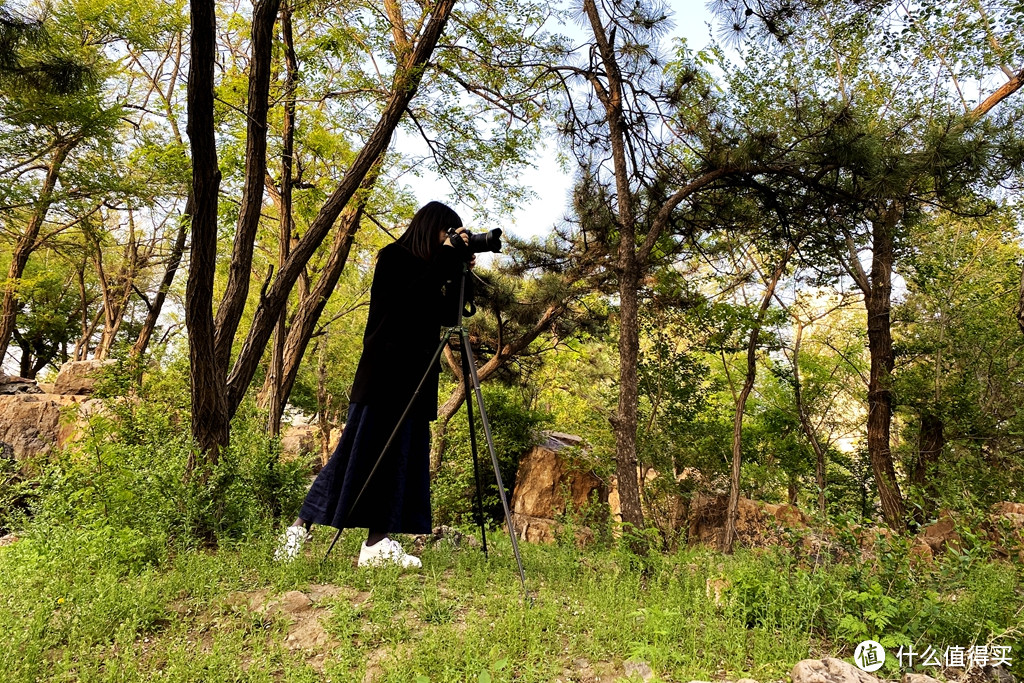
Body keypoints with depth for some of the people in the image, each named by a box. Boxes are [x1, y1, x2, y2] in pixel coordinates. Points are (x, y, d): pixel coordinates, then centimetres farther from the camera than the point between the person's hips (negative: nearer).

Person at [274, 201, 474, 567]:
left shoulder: (427, 269, 17)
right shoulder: (393, 258, -3)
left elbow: (447, 315, 12)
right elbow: (411, 301, -19)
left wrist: (460, 274, 2)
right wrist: (447, 258, -15)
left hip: (415, 378, 8)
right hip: (385, 372, -8)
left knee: (404, 457, 3)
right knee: (360, 450, -6)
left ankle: (377, 543, 6)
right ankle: (299, 527, 5)